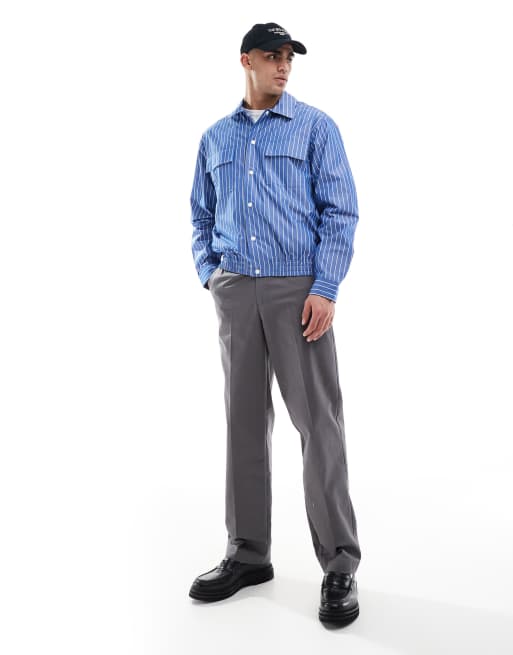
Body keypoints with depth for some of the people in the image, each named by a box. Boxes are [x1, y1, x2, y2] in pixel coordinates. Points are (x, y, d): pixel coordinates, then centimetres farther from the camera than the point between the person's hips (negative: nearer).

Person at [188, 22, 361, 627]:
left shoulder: (315, 128, 4)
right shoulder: (215, 138, 15)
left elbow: (340, 211, -3)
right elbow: (201, 215, 21)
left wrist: (325, 290, -13)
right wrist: (209, 273, 5)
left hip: (299, 288, -4)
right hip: (236, 291, 4)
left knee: (318, 421, -4)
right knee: (244, 419, 7)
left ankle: (340, 561, 4)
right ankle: (248, 552, 18)